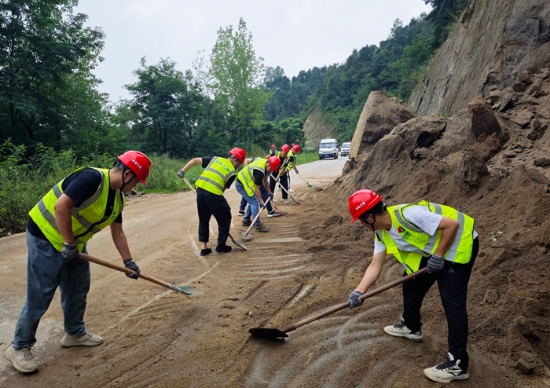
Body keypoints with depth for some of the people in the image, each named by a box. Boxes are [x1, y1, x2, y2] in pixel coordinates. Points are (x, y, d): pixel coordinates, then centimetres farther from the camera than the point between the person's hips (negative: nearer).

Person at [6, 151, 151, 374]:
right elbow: (61, 205, -32)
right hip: (46, 237, -9)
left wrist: (128, 261, 12)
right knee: (40, 295, -2)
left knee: (78, 288, 15)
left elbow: (117, 233, 11)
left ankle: (75, 333, 33)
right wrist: (69, 244, -24)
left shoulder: (118, 198, 2)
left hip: (74, 242, 9)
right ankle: (20, 347, 15)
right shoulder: (92, 178, -27)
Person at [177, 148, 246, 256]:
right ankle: (221, 246, 22)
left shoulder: (216, 159, 18)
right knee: (225, 219, 15)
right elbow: (223, 189, 4)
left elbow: (195, 160, 17)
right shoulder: (232, 173, 7)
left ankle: (203, 247, 19)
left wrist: (183, 170, 19)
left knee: (203, 219, 20)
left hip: (200, 190, 5)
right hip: (213, 194, -5)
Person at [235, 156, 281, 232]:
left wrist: (269, 192, 14)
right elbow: (257, 188, -25)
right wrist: (261, 201, -22)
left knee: (253, 201, 16)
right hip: (241, 184, -10)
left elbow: (264, 180, 12)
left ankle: (246, 220, 27)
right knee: (255, 202, -11)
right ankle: (258, 225, -6)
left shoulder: (265, 163, -1)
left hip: (244, 181, 10)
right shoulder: (259, 171, -31)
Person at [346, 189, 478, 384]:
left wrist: (438, 255, -24)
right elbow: (375, 265, -5)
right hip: (432, 250, 9)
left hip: (459, 243, -9)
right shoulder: (382, 233, -4)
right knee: (411, 281, 13)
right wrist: (359, 291, -16)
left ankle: (457, 363, -4)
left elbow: (452, 224, -30)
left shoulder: (408, 214, -33)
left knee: (452, 300, -12)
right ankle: (410, 326, 36)